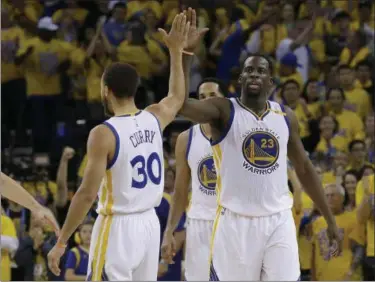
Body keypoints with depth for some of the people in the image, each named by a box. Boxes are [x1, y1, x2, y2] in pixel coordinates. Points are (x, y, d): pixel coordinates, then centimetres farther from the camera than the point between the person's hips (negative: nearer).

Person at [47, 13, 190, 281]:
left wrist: (61, 242, -12)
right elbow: (177, 98, 30)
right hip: (150, 224, 7)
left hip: (118, 228, -7)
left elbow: (88, 194, -17)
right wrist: (176, 51, 35)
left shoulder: (104, 134, -15)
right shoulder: (155, 118, 4)